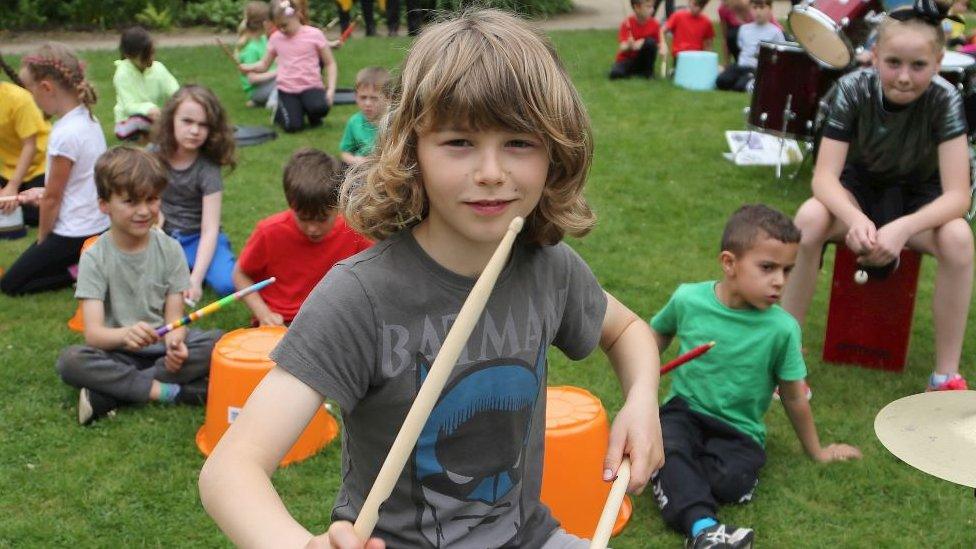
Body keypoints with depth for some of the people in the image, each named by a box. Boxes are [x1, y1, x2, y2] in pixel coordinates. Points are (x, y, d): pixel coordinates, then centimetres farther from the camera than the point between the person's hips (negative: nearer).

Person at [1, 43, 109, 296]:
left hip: (74, 233, -9)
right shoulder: (88, 118, 2)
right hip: (98, 224, 9)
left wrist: (42, 240, -2)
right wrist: (44, 192, 12)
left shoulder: (64, 135, -25)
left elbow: (52, 198, -15)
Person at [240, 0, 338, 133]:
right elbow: (265, 64, 12)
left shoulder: (314, 34, -4)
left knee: (320, 107, -36)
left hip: (311, 87, -2)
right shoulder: (275, 38, 5)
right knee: (292, 126, -21)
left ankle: (313, 116, 4)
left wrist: (331, 89, -13)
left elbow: (330, 64, 0)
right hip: (286, 89, 2)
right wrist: (249, 67, -10)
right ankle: (279, 111, 16)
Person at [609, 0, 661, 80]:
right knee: (615, 73, -31)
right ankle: (632, 71, -1)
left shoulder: (654, 23, -9)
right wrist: (629, 46, -44)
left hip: (642, 58, 2)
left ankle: (648, 70, -7)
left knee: (650, 42, -26)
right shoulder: (627, 23, -15)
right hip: (626, 59, -2)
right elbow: (622, 48, -22)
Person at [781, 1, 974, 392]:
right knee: (809, 219, -33)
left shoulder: (944, 100, -23)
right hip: (858, 189, 0)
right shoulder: (852, 88, -22)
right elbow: (824, 176, -25)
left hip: (918, 200, 0)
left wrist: (902, 228, -45)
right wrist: (855, 218, -47)